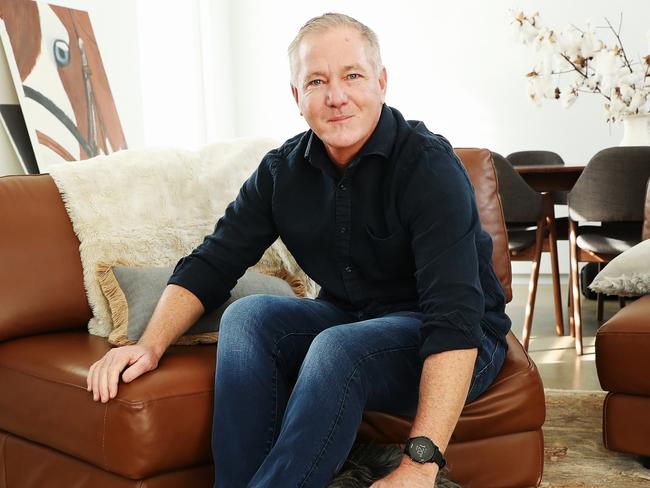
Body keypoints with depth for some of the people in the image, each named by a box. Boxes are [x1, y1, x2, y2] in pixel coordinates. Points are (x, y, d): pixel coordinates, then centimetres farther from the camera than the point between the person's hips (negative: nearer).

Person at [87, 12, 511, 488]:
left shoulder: (428, 166, -22)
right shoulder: (283, 170, -3)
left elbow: (455, 320, -31)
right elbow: (211, 264, 2)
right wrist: (151, 345, -16)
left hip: (457, 344, -5)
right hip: (349, 322, 6)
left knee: (338, 347, -33)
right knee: (247, 316, -18)